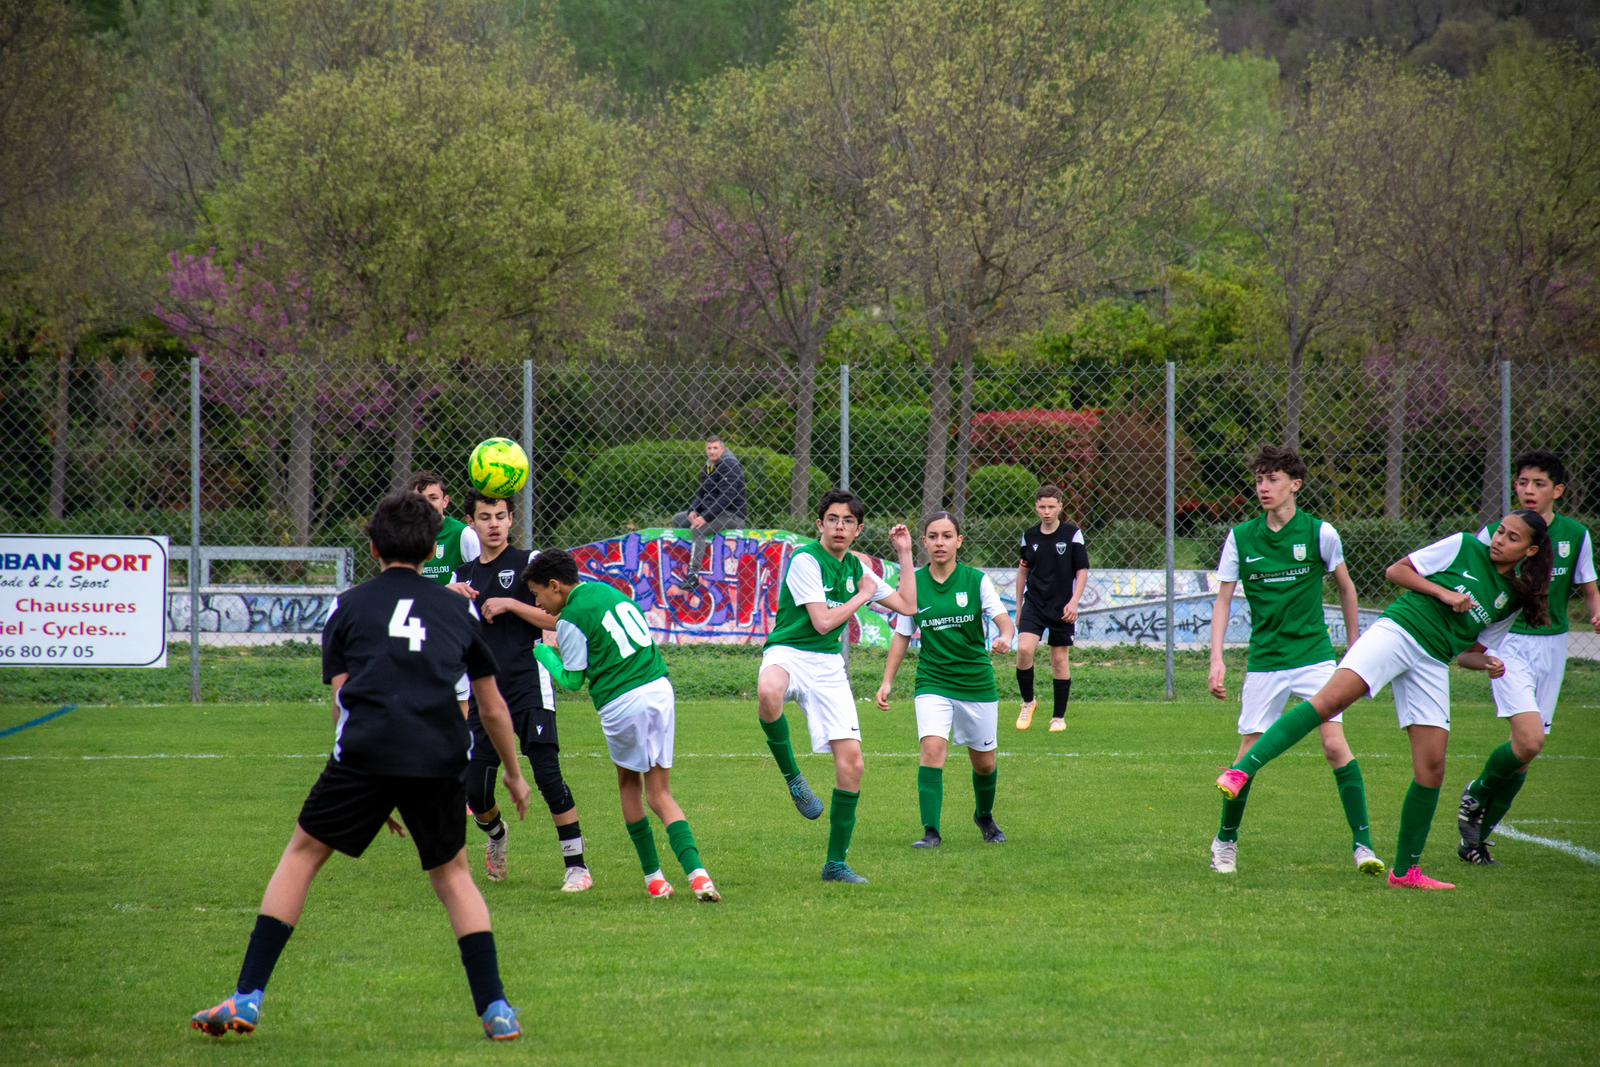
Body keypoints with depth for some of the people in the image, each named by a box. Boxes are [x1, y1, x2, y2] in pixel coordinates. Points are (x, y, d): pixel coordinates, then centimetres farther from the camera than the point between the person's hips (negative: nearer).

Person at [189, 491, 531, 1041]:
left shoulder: (348, 607, 17)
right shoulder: (457, 609, 22)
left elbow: (342, 701, 12)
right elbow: (494, 709, 27)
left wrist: (371, 792, 17)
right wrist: (513, 774, 43)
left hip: (366, 753, -2)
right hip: (442, 759, 2)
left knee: (301, 856, 12)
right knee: (452, 873, 20)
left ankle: (247, 998, 5)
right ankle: (496, 1009, 10)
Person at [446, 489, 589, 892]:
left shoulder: (528, 562, 3)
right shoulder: (463, 575, 16)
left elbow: (558, 619, -4)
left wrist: (510, 605, -14)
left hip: (529, 686, -4)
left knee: (548, 775, -17)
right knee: (475, 793, 0)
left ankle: (576, 865, -10)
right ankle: (496, 835, 34)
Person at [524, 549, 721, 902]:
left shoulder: (571, 619, -7)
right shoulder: (606, 590, 15)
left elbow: (572, 680, -1)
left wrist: (542, 652, 16)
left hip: (622, 704, -6)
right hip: (661, 689, 6)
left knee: (629, 785, 19)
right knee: (659, 793, 8)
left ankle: (652, 875, 20)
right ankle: (695, 871, -13)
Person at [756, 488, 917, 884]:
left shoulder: (854, 567, 13)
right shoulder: (806, 561, -9)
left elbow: (907, 605, 19)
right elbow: (822, 622, -15)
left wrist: (905, 554, 16)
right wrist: (862, 596, -3)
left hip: (828, 666, 6)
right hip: (787, 654, -6)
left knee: (851, 760, -6)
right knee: (768, 693, -44)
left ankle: (836, 863, 5)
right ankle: (790, 775, -19)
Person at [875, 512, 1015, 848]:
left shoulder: (976, 580, -6)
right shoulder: (913, 584, -1)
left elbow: (1004, 620, -11)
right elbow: (902, 635, 7)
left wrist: (1005, 638, -35)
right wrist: (887, 681, 2)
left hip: (977, 681, 0)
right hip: (933, 682, 0)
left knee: (984, 762, 11)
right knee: (932, 748, -21)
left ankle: (985, 816, 41)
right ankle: (931, 831, -20)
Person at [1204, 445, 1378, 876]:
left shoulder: (1320, 533, -4)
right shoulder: (1240, 538, -1)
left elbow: (1345, 588, 11)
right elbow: (1223, 602, 2)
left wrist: (1354, 648, 15)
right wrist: (1216, 659, -9)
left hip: (1314, 655, -1)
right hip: (1264, 661, 1)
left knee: (1335, 744, -14)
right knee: (1250, 753, 0)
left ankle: (1362, 843, -11)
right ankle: (1225, 840, 19)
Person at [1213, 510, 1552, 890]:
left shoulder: (1514, 598, 17)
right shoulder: (1463, 547, 6)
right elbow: (1395, 570, 6)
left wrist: (1485, 664, 2)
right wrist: (1442, 593, -5)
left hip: (1433, 665, 5)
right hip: (1397, 630, -5)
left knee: (1431, 768, -1)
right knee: (1330, 699, -28)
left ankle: (1405, 870, 11)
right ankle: (1242, 770, -37)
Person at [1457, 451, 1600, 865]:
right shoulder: (1495, 534, -5)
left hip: (1553, 646, 4)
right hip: (1509, 645, -4)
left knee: (1528, 748, 4)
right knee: (1528, 741, -21)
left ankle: (1474, 838, 18)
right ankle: (1476, 795, 8)